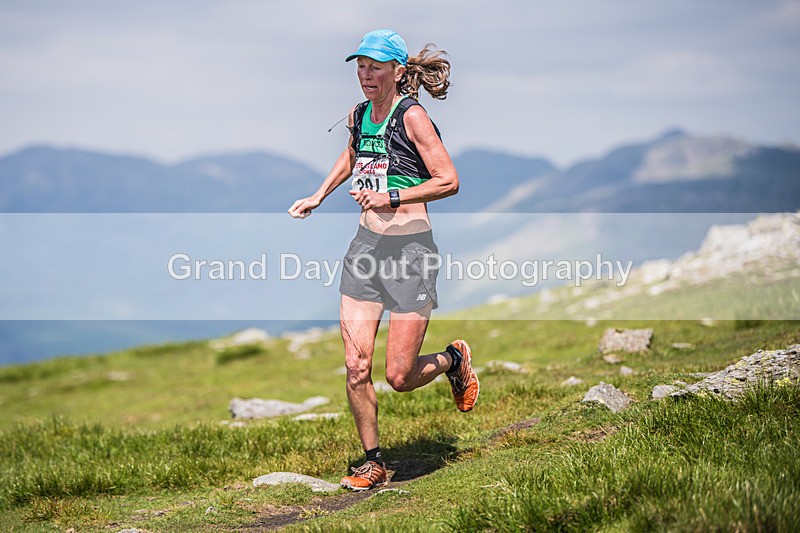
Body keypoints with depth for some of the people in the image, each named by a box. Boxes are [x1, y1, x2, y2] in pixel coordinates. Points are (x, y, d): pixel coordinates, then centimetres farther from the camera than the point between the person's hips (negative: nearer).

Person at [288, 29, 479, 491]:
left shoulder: (412, 116, -11)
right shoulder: (359, 115, 10)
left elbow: (449, 181, -13)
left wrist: (391, 199, -18)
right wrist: (318, 197, 26)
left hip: (410, 247, -6)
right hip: (367, 243, 6)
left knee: (400, 377, -3)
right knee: (356, 367, -2)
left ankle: (454, 359, 29)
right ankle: (374, 464, 14)